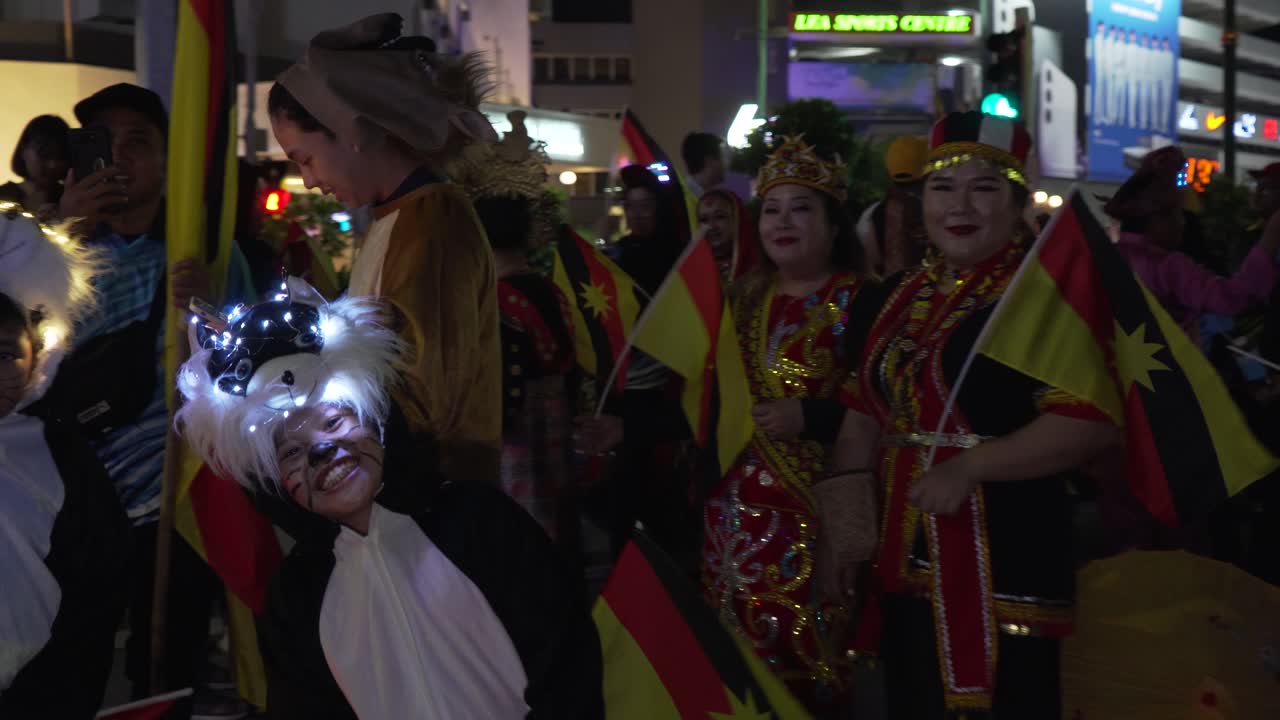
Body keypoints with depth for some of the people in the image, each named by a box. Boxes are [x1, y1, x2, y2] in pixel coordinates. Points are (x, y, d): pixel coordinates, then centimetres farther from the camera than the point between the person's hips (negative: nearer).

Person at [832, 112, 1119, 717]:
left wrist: (968, 467, -23)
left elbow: (1093, 422, -22)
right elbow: (865, 411, 18)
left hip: (1005, 569, -7)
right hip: (906, 566, 8)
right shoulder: (908, 294, 13)